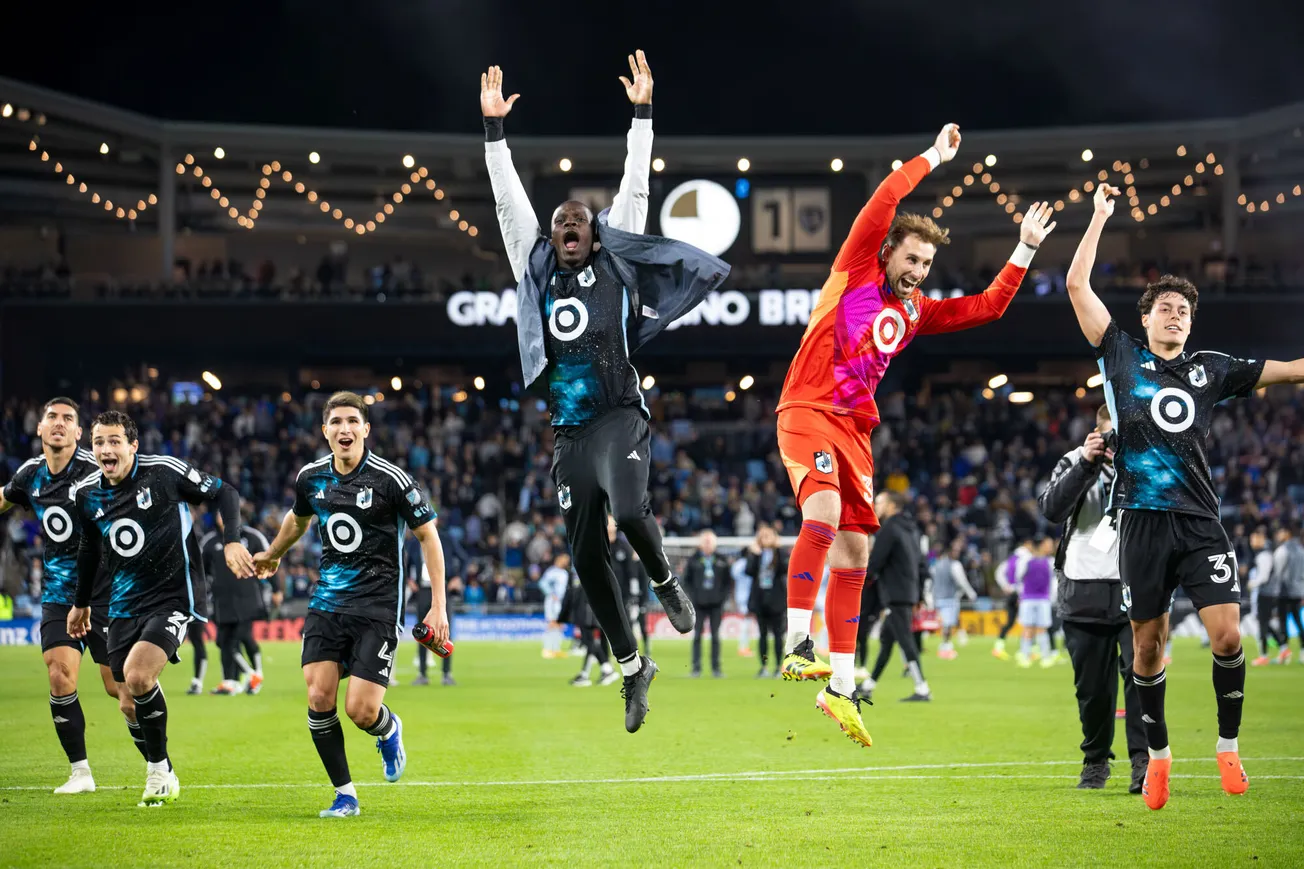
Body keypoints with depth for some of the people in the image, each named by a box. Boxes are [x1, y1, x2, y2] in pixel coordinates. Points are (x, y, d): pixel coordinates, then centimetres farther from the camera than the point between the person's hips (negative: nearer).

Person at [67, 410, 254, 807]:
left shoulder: (165, 472, -13)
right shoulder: (85, 493, 2)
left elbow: (223, 493, -3)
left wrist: (232, 541, -17)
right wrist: (81, 602, 29)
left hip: (173, 597, -6)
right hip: (125, 606, 6)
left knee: (137, 676, -24)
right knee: (130, 705, 3)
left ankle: (158, 769, -5)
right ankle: (162, 776, 24)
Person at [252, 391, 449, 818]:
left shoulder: (391, 479, -12)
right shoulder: (311, 477, 3)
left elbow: (428, 535, -4)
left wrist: (438, 606, -8)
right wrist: (272, 555, 43)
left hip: (377, 607, -4)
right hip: (327, 602, 4)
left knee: (361, 711, -12)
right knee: (319, 697, -10)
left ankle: (389, 730, 26)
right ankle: (345, 795, 5)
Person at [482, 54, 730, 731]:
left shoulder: (614, 267, 8)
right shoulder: (537, 274, 14)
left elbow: (634, 189, 6)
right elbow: (508, 200, 14)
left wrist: (641, 113, 5)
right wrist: (494, 127, 12)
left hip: (618, 418, -4)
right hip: (569, 433, 4)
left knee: (628, 510, -29)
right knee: (586, 555, 2)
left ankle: (664, 582, 4)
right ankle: (631, 667, 14)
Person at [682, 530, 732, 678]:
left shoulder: (721, 560, 5)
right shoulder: (693, 560, 1)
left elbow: (727, 581, 9)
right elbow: (686, 581, 3)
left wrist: (723, 597, -3)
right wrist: (692, 597, -7)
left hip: (716, 604, 1)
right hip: (699, 604, -1)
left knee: (715, 636, 4)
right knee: (697, 636, 1)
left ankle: (716, 667, 8)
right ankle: (696, 668, 5)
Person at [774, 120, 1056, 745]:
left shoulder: (915, 311, 17)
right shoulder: (855, 273, 0)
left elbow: (986, 307, 22)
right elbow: (882, 202, -10)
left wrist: (1024, 250, 19)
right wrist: (934, 158, -3)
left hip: (855, 427, 7)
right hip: (808, 409, -7)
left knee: (854, 554, 5)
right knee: (824, 512, -31)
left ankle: (841, 687, 9)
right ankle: (797, 643, -31)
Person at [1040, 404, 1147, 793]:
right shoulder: (1074, 462, 5)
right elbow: (1051, 508, -10)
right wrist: (1086, 465, -19)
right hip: (1084, 591, 1)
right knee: (1092, 684, 7)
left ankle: (1143, 761, -16)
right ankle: (1095, 761, 22)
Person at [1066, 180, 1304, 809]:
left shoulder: (1211, 369, 12)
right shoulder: (1124, 359, 8)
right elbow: (1077, 285, 4)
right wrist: (1100, 218, 5)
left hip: (1200, 522, 1)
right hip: (1142, 522, -1)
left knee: (1226, 636, -11)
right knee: (1147, 647, 4)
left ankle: (1228, 747, 6)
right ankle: (1158, 755, 19)